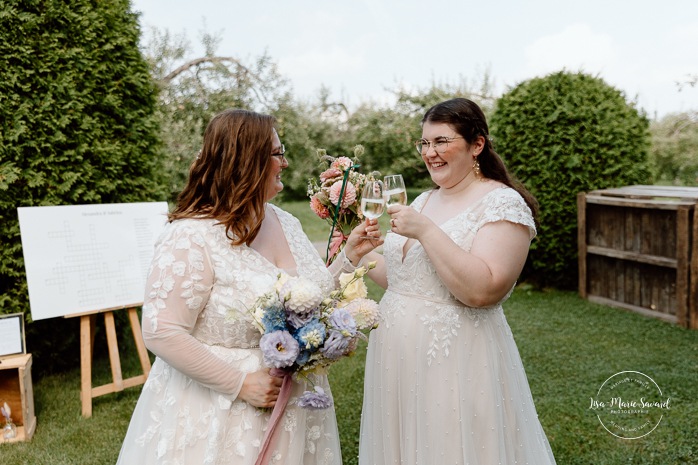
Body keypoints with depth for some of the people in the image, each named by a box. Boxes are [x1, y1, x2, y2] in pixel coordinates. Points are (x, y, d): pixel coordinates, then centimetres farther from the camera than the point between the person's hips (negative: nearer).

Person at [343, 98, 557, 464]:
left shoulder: (503, 203, -12)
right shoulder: (424, 201, 11)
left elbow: (481, 290, -24)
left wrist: (426, 231, -25)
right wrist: (360, 256, 5)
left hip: (456, 366, -7)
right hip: (399, 364, 8)